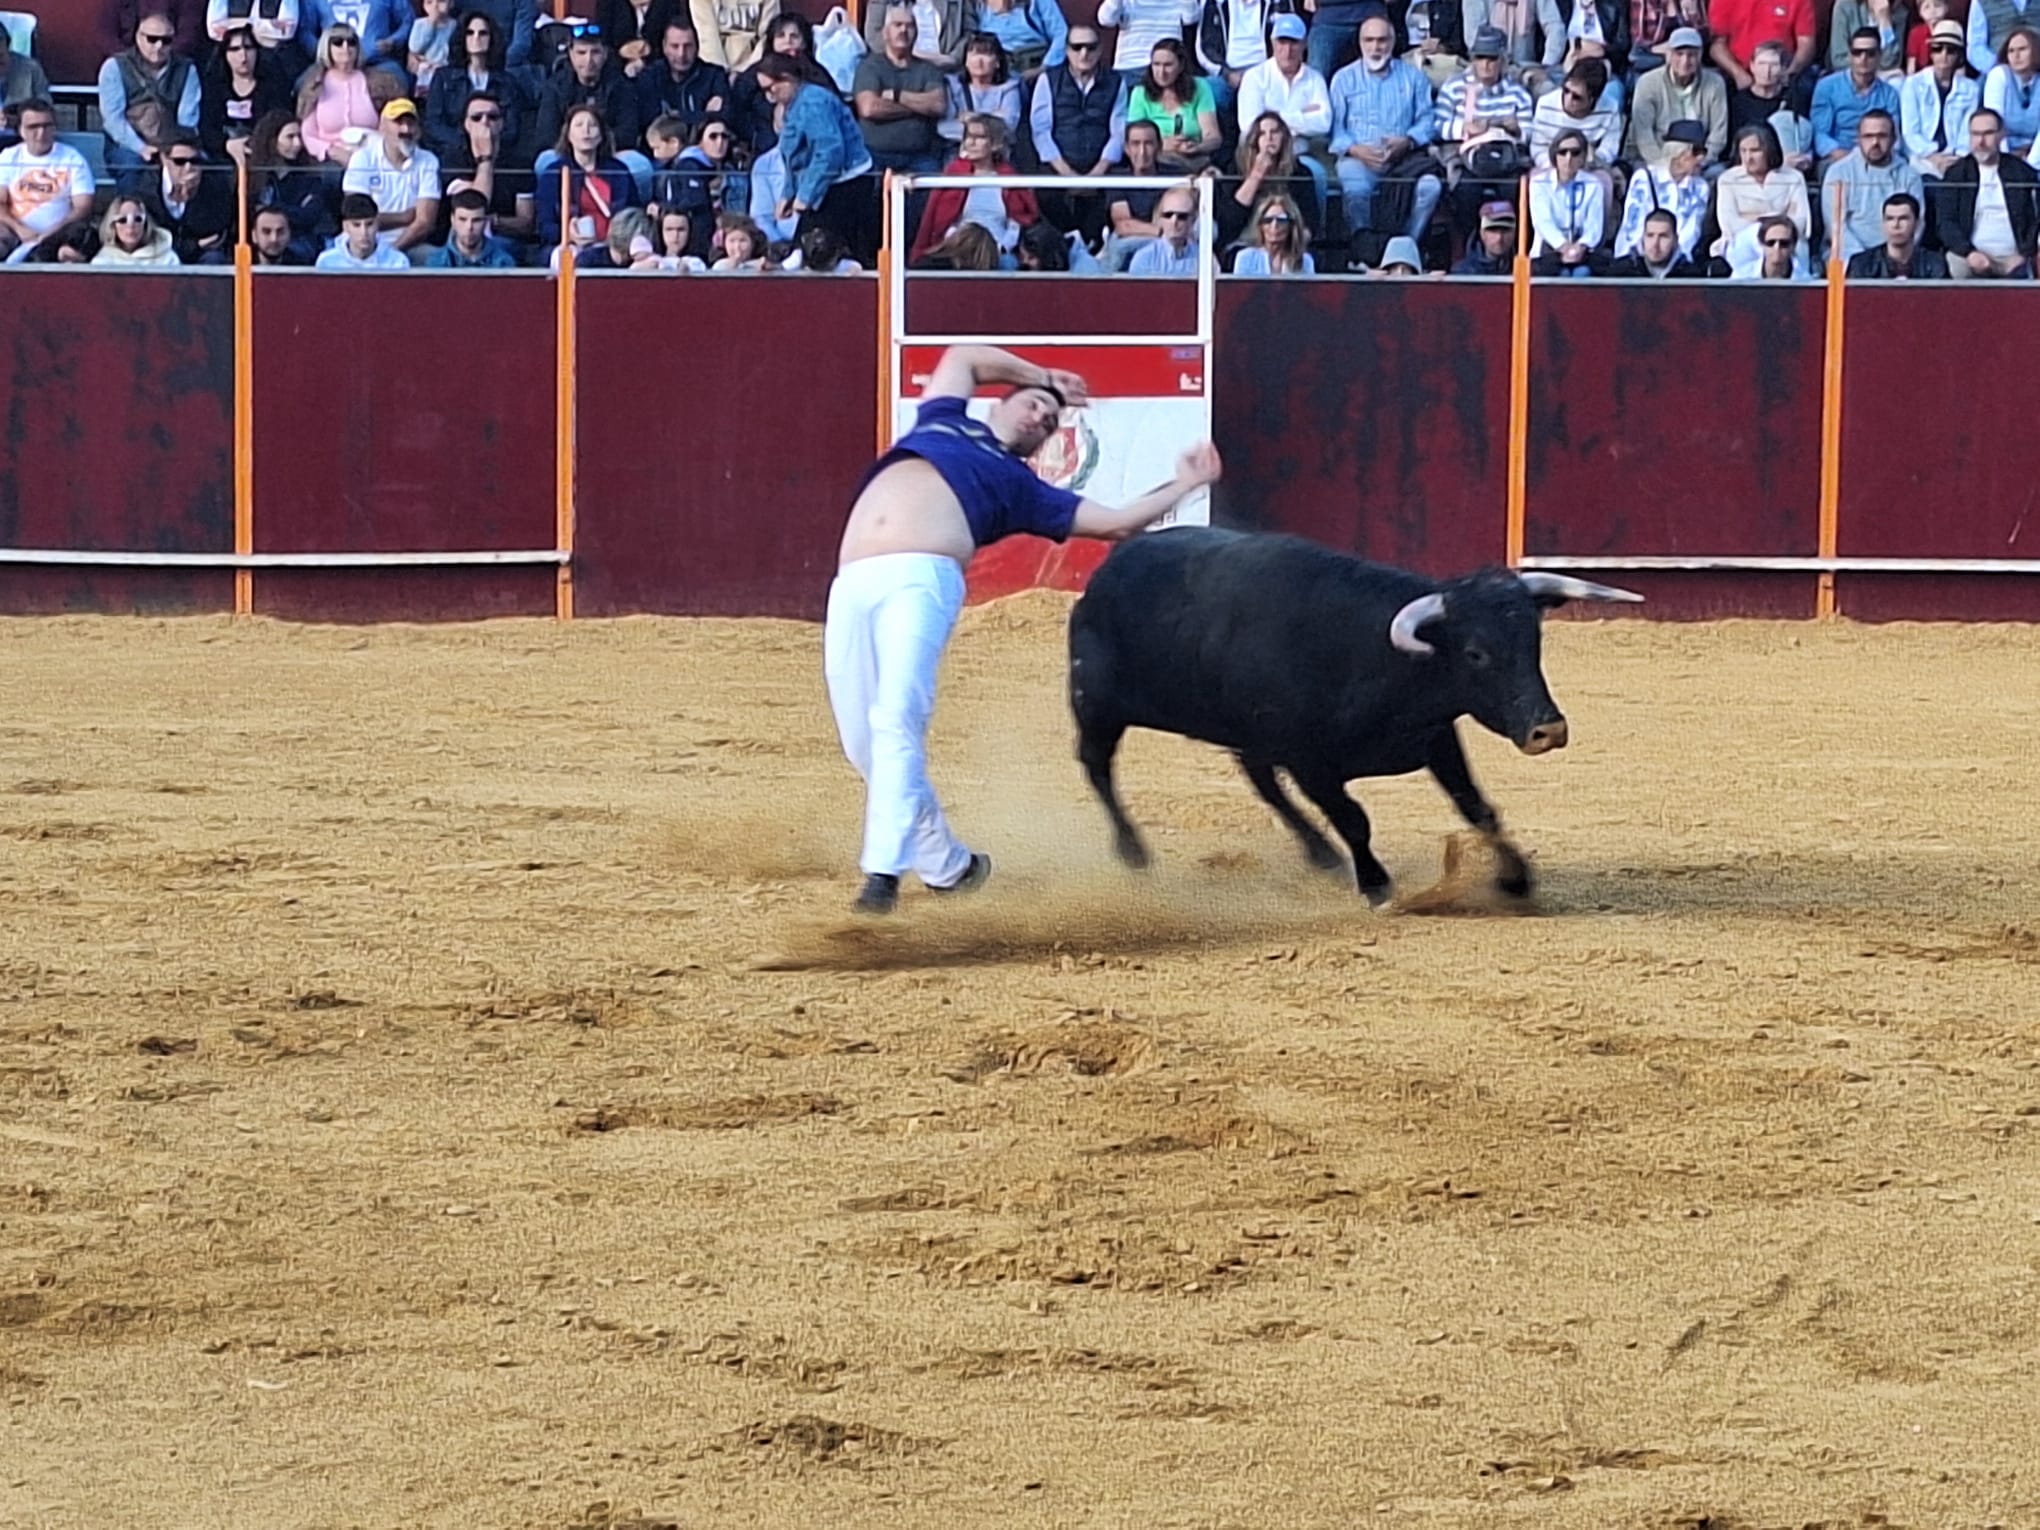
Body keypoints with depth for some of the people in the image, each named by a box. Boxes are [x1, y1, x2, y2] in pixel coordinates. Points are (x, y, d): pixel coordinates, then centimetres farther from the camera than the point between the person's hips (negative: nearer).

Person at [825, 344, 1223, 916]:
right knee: (864, 743, 1)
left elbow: (1116, 522, 25)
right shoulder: (943, 421, 33)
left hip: (920, 580, -3)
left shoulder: (1022, 488, 24)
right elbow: (964, 356, 50)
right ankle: (947, 866, 18)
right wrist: (1044, 377, 54)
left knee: (896, 722, -23)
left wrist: (1183, 485, 31)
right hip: (852, 587, 3)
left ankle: (883, 873, -30)